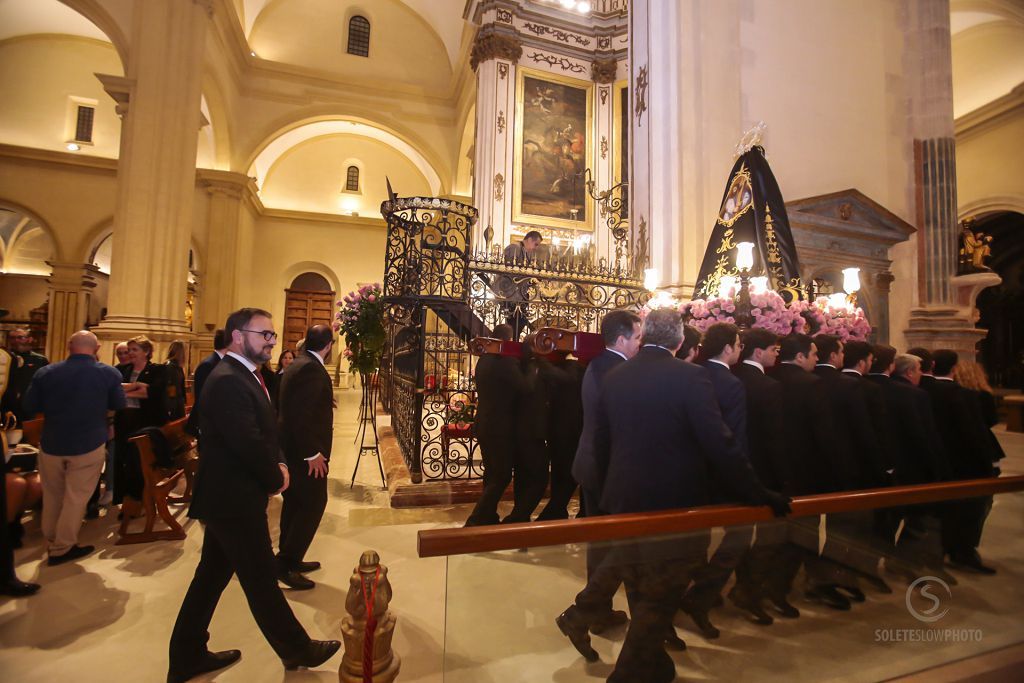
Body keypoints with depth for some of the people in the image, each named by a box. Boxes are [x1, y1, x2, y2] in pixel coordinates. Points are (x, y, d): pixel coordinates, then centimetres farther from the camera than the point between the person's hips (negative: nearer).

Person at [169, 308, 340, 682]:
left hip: (228, 496, 10)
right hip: (235, 499, -10)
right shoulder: (227, 381, -23)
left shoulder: (244, 376, 10)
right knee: (262, 580, 7)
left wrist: (280, 464, -2)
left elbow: (266, 431, 13)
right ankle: (297, 650, 25)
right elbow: (248, 443, -26)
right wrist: (276, 479, -10)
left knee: (212, 576, 21)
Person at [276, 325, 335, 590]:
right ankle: (285, 564, 9)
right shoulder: (312, 369, -21)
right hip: (304, 452, -10)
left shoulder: (298, 364, 10)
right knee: (313, 504, 1)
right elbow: (301, 415, -28)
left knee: (295, 503, 19)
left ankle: (288, 559, 32)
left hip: (292, 448, 10)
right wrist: (312, 453, -22)